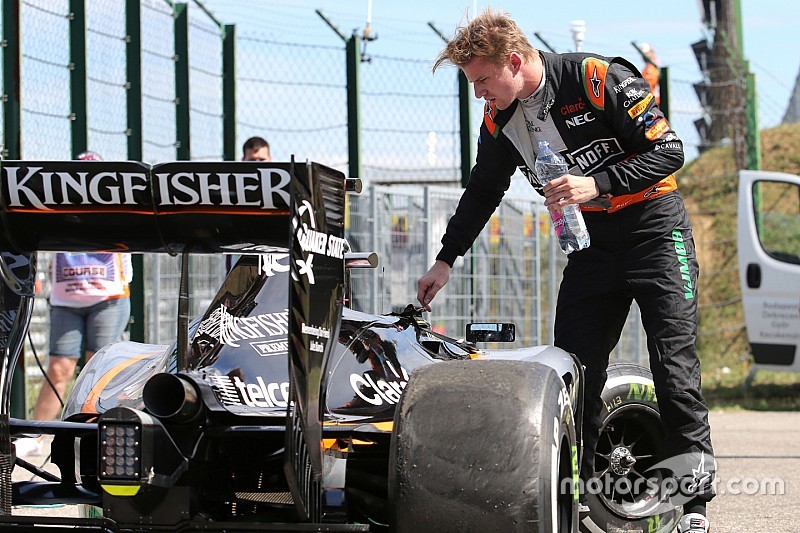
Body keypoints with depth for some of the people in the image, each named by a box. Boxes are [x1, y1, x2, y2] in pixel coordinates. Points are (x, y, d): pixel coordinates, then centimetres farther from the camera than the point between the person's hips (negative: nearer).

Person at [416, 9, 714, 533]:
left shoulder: (600, 79, -19)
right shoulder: (500, 119, 2)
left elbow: (669, 150, -18)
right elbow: (483, 191, 18)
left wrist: (596, 184, -27)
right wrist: (446, 259, 18)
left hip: (655, 229, -6)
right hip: (591, 244, 6)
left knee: (674, 366, -11)